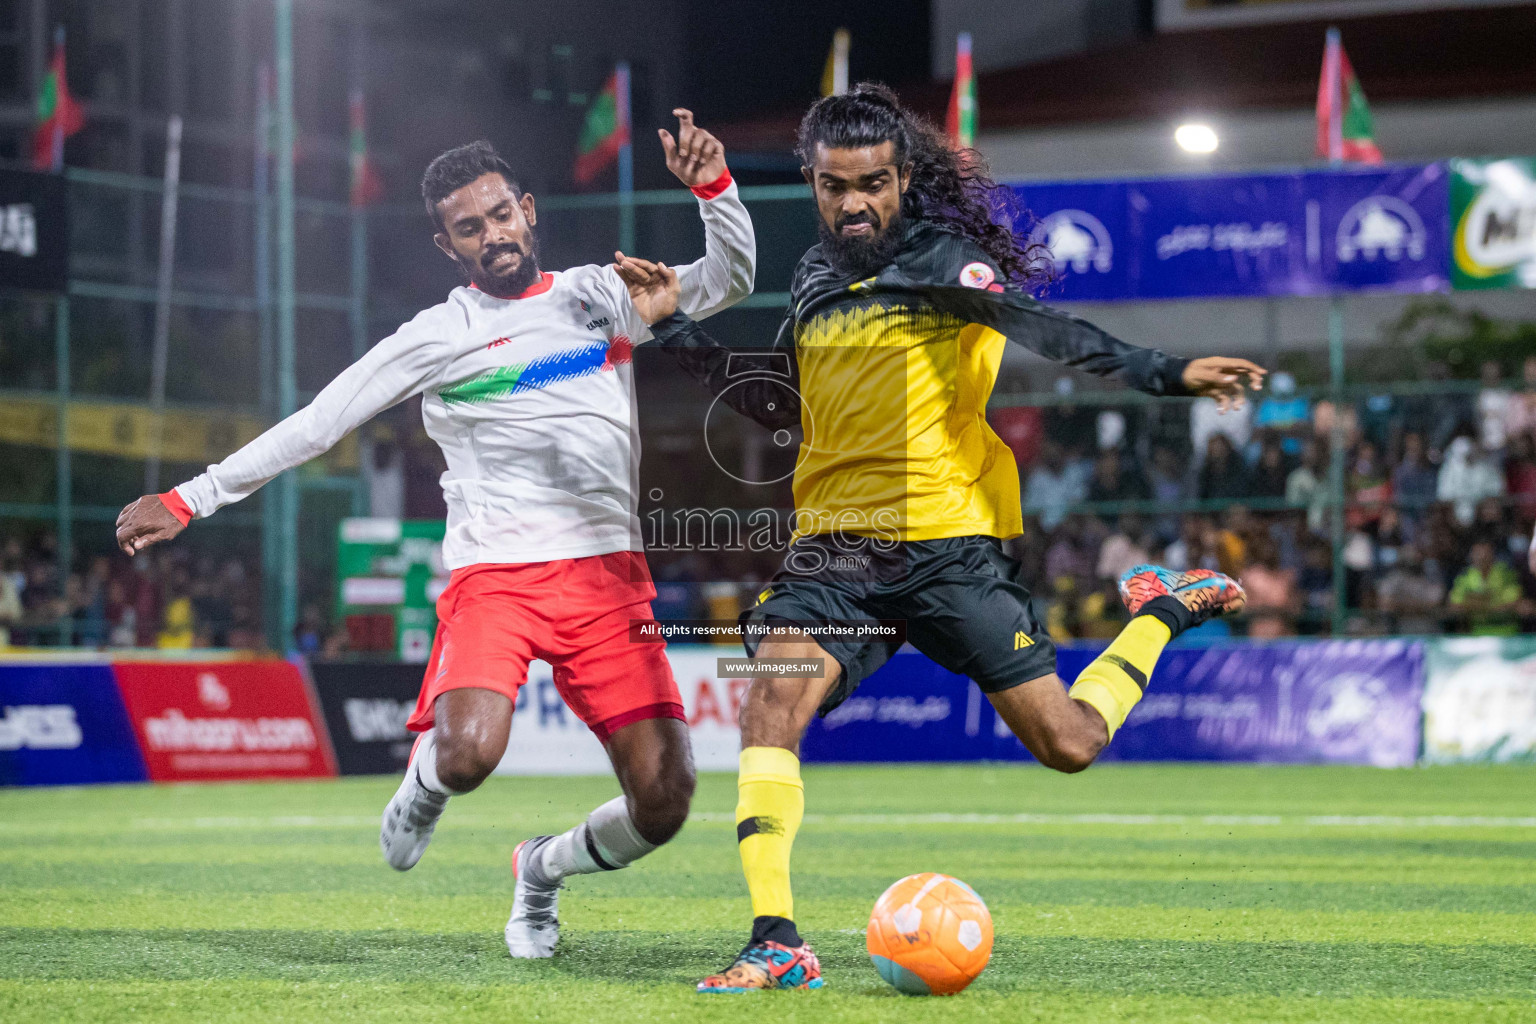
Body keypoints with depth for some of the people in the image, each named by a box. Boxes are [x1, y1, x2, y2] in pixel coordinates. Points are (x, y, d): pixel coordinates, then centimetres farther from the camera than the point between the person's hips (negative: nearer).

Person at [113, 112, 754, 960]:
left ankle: (544, 869, 25)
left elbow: (727, 283, 11)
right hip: (493, 574, -2)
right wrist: (191, 499, 4)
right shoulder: (439, 338, 6)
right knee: (469, 754, -31)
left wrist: (712, 186, -7)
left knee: (662, 804, -8)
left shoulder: (601, 295, 14)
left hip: (608, 573, 2)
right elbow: (316, 422, 6)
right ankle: (425, 777, 9)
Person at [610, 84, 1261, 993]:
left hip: (949, 542, -5)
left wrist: (1169, 373, -36)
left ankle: (1164, 611, 29)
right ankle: (776, 943, -18)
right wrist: (674, 327, 23)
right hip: (832, 546, 5)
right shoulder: (815, 280, 14)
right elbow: (780, 406, 27)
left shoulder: (943, 260, -6)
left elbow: (1053, 335, -20)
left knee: (1069, 745, -1)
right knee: (772, 704, -21)